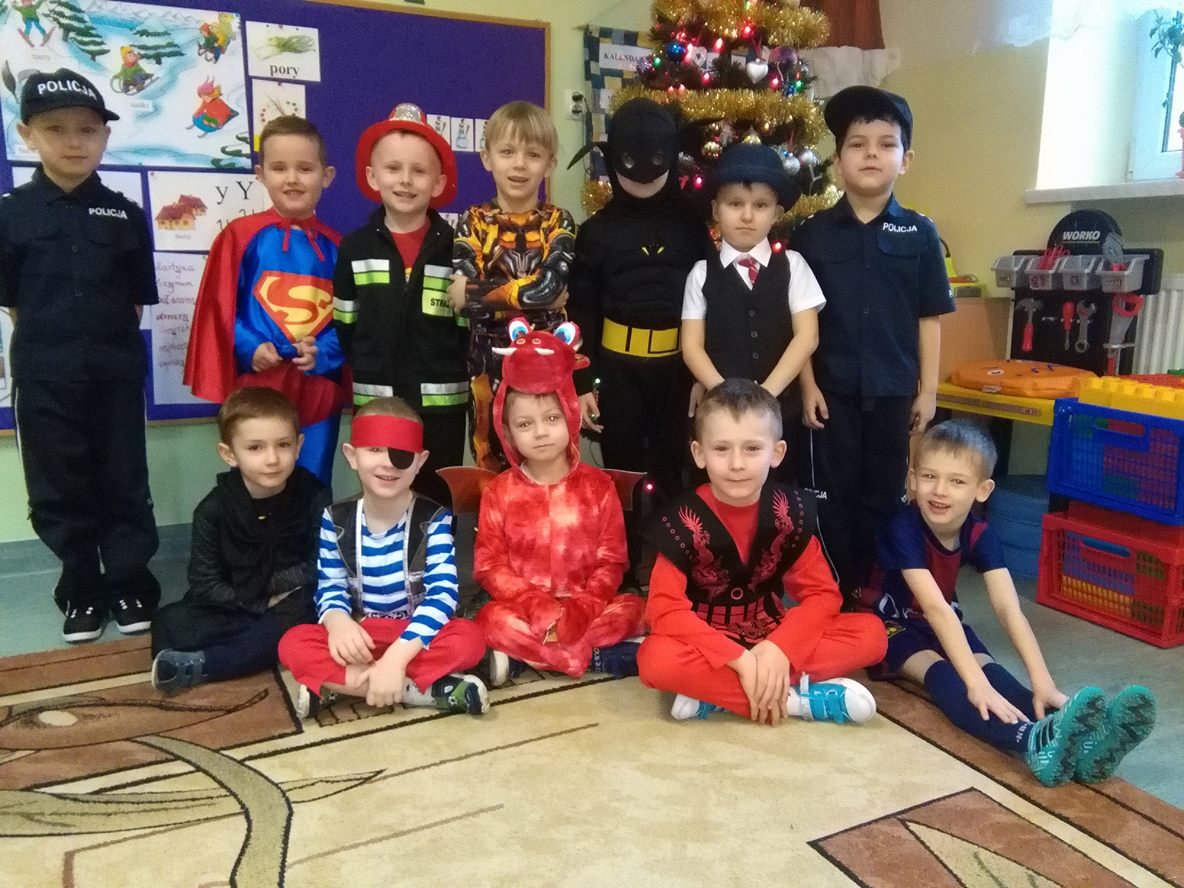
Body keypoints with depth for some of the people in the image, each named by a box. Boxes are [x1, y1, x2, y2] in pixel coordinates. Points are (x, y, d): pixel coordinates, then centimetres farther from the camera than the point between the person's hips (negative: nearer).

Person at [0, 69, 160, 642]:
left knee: (124, 482, 7)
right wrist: (50, 349, 0)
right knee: (59, 489, 8)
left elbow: (137, 301, 5)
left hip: (116, 372, 0)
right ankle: (82, 592, 23)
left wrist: (105, 344, 0)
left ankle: (130, 586, 22)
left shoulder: (125, 215, 2)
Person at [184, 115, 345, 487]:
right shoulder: (242, 236, 0)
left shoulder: (335, 247, 7)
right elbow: (218, 309, 0)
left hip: (318, 393, 3)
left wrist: (323, 354, -10)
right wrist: (248, 348, -13)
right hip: (256, 389, -2)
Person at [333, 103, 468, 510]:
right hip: (373, 401, 2)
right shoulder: (355, 248, 4)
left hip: (441, 402, -1)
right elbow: (343, 327, 7)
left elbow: (471, 326, 0)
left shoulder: (456, 248, 0)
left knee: (436, 501, 9)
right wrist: (365, 370, -2)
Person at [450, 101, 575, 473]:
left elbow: (550, 285, -18)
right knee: (490, 466, 11)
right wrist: (534, 294, -17)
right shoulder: (473, 222, 1)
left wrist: (476, 292, -16)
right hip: (490, 364, 1)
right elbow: (464, 296, -13)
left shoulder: (558, 222, 0)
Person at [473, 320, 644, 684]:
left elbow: (612, 562, -3)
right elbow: (489, 565, -4)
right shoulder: (499, 491, 1)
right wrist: (537, 606, -19)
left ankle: (521, 656, -24)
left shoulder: (598, 486, 0)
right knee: (492, 620, -30)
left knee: (632, 609, -25)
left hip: (586, 607, 1)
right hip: (523, 607, -1)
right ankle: (600, 656, -25)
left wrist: (580, 610, -19)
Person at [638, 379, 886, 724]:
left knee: (871, 633, -15)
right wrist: (740, 660, -31)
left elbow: (821, 594, -7)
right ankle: (798, 698, -24)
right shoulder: (682, 520, -17)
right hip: (711, 648, -4)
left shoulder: (790, 511, -8)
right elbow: (665, 610, -23)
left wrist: (779, 648, -25)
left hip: (771, 640, 4)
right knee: (655, 658, -35)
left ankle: (713, 692, -22)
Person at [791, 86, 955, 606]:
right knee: (831, 498, 7)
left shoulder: (919, 234, 1)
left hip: (893, 390, 1)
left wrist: (927, 390, 2)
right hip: (831, 390, -1)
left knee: (884, 495, 12)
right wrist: (808, 386, -6)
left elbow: (929, 319, 4)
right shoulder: (813, 233, -2)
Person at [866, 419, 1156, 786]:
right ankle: (1036, 740, -61)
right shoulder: (903, 529, -31)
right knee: (941, 674, -34)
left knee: (989, 669, -26)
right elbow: (936, 608, -39)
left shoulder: (980, 535, -15)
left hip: (942, 624, 5)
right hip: (892, 623, -5)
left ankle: (1077, 738, -52)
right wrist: (975, 682, -47)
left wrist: (1043, 683, -38)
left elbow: (1009, 609, -26)